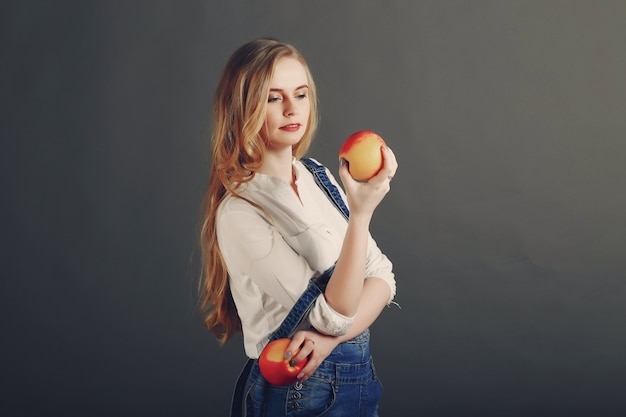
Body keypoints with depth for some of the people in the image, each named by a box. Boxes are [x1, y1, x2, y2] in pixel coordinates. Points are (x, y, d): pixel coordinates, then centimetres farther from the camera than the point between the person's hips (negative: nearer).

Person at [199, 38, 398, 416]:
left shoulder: (320, 178, 1)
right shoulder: (240, 212, -20)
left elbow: (382, 275, -1)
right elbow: (334, 313, -23)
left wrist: (332, 334, -18)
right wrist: (361, 212, -33)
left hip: (360, 370, 6)